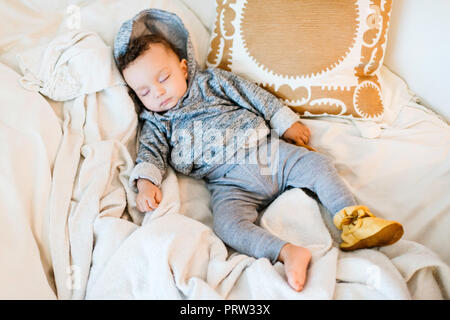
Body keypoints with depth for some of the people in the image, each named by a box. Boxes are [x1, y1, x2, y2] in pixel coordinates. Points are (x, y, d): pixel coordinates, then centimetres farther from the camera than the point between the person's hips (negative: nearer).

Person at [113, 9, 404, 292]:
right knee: (227, 222, -31)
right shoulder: (156, 124, 15)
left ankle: (355, 222, -18)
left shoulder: (211, 81, 14)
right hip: (230, 181, -2)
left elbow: (253, 95, 15)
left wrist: (286, 122, 11)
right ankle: (287, 252, -42)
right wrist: (145, 183, -19)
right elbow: (151, 152, 3)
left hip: (268, 151, 2)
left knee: (318, 164, -16)